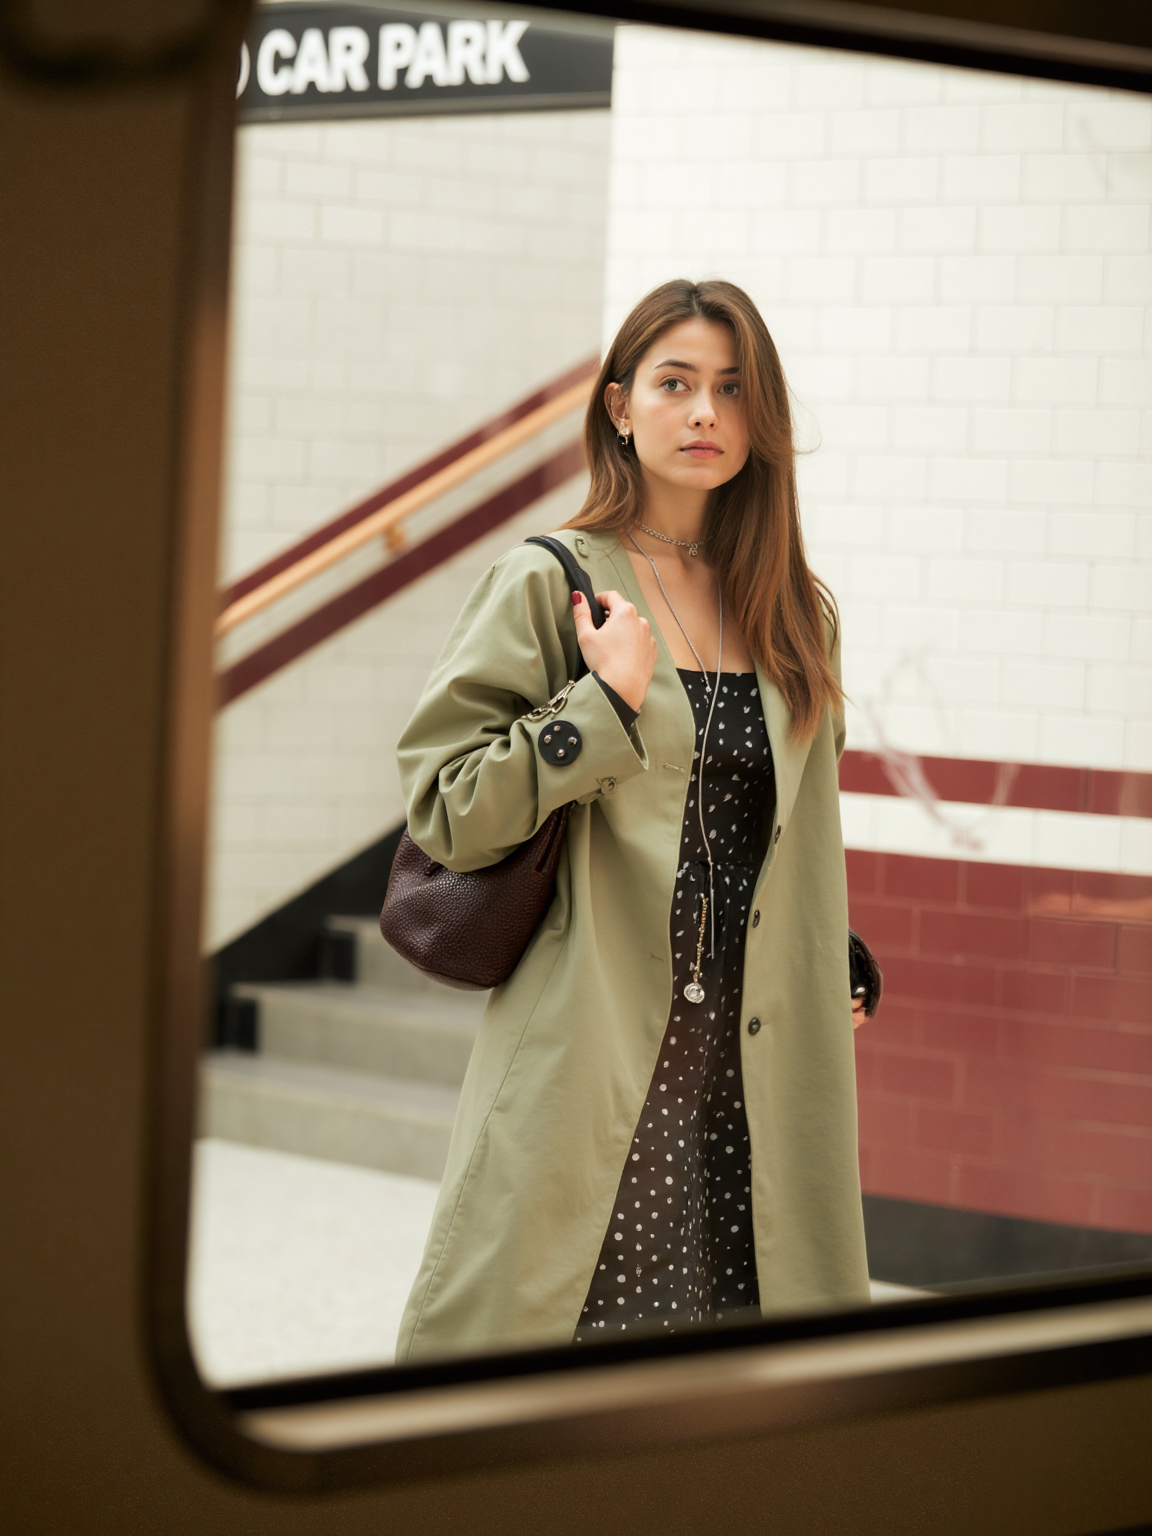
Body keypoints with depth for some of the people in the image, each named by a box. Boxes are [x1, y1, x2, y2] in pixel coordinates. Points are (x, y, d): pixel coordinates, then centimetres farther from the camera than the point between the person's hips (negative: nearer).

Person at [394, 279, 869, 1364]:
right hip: (593, 1062, -4)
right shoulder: (546, 585, -1)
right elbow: (443, 810, -7)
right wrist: (606, 706, -13)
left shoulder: (798, 614, 13)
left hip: (755, 1068, 5)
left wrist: (832, 976, 15)